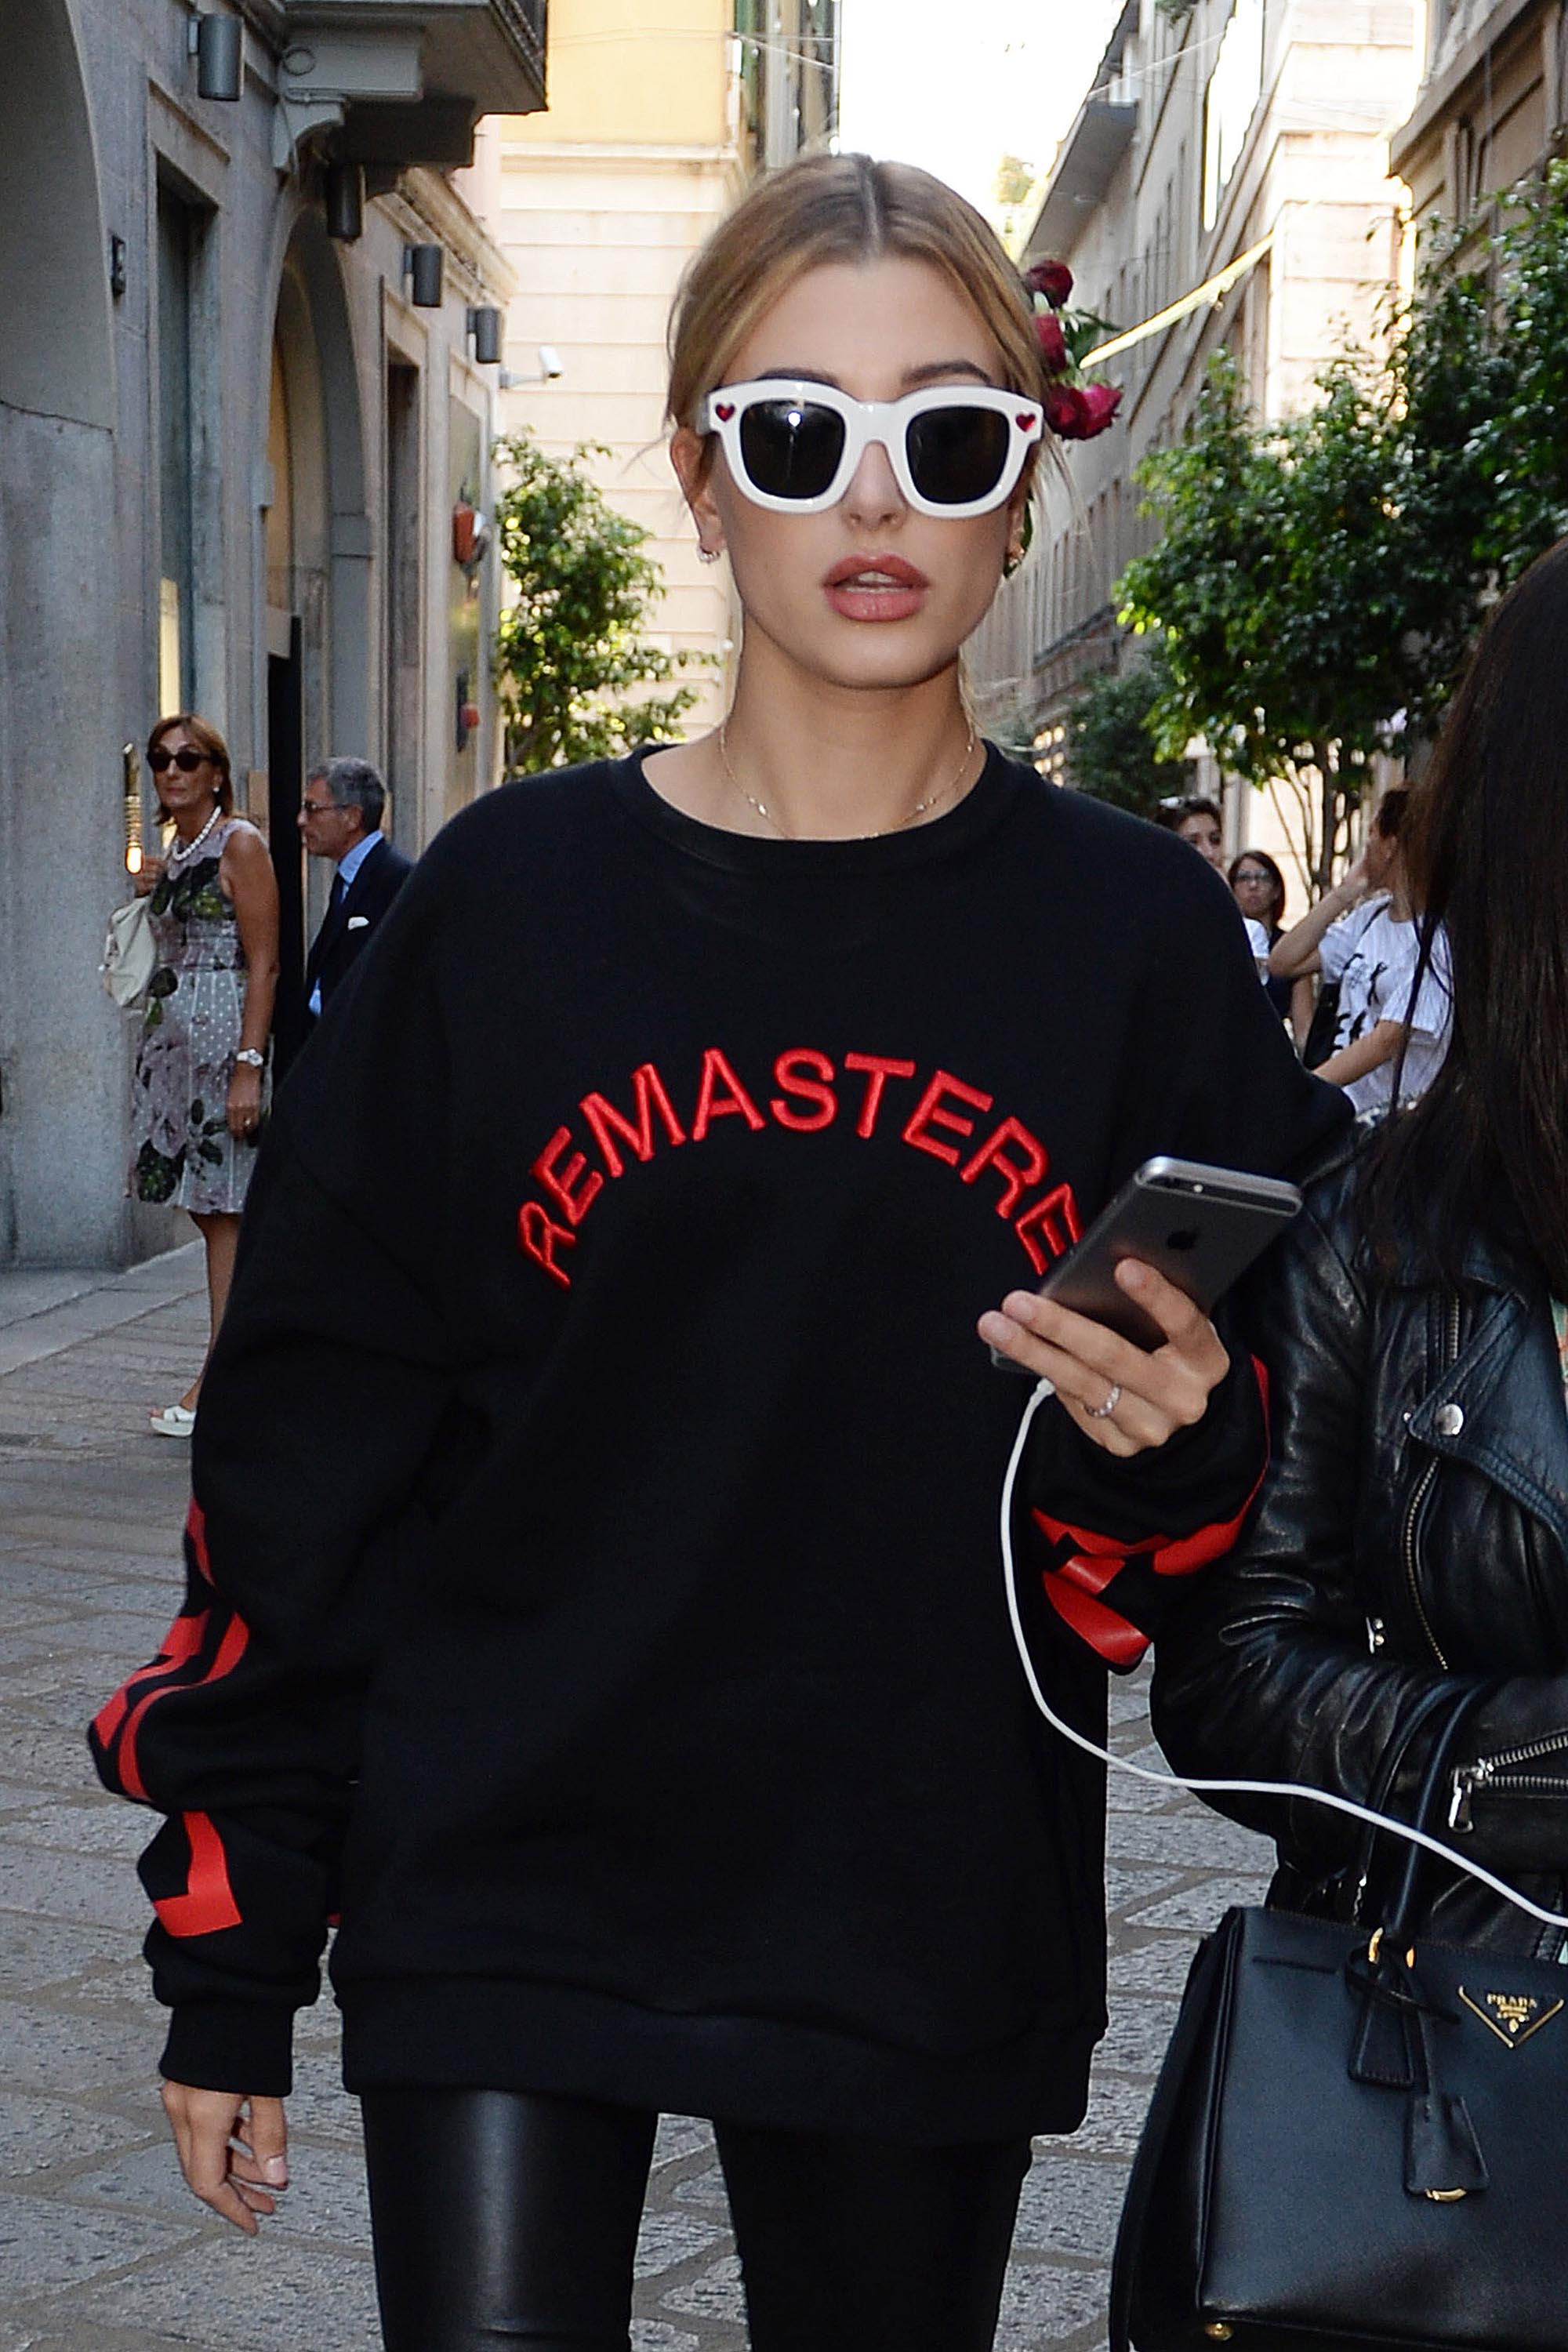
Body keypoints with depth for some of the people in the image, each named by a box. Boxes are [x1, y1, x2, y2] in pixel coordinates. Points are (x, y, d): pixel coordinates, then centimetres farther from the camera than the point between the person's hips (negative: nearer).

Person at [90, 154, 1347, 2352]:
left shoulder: (1136, 933, -1)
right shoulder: (510, 902, -3)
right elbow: (306, 1444, 1)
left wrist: (1188, 1447, -18)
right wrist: (227, 1959, 1)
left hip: (935, 1934, 1)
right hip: (502, 1901, -1)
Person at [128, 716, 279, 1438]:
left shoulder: (239, 845, -8)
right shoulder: (172, 852, 16)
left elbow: (263, 964, -14)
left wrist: (248, 1067, -20)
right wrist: (145, 896, 10)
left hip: (222, 1037, -8)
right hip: (171, 1037, 8)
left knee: (222, 1209, -6)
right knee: (207, 1207, 8)